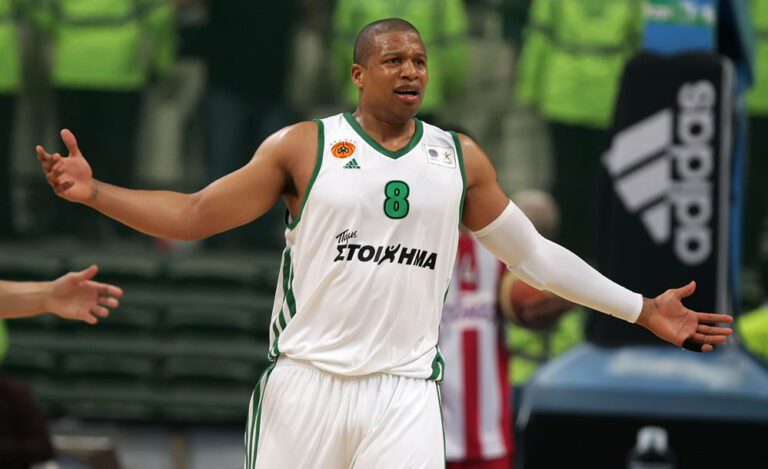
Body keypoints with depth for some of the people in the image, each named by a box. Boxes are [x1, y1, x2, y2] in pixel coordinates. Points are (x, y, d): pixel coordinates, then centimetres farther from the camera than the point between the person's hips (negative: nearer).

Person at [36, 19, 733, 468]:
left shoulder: (460, 158, 10)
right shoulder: (304, 146, 3)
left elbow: (532, 253, 18)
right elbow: (195, 215, 4)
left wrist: (642, 309, 15)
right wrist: (95, 192, -9)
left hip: (405, 391, 1)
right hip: (305, 379, -1)